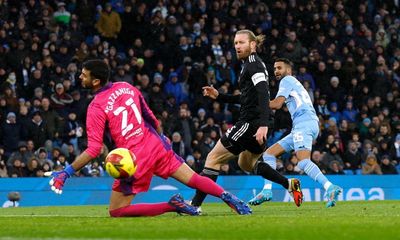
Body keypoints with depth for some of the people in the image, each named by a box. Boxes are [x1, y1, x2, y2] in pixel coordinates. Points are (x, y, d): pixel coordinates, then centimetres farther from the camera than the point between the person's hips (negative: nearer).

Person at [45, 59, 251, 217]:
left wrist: (67, 172, -13)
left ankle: (172, 206, -9)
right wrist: (162, 136, 34)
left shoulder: (96, 107, -11)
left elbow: (93, 149, -15)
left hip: (135, 158, -6)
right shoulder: (126, 87, 7)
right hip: (156, 145, 6)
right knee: (193, 179, 17)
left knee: (116, 211, 2)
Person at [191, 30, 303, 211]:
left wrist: (263, 125, -35)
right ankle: (289, 184, 23)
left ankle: (195, 203, -10)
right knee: (246, 163, 29)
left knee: (213, 159, -8)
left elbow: (263, 94, -24)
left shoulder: (253, 64, -11)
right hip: (255, 124, 10)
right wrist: (218, 96, 20)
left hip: (250, 122, -10)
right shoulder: (250, 65, 19)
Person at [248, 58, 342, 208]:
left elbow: (276, 104, -7)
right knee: (269, 153, 11)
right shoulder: (294, 83, 32)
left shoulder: (287, 80, 4)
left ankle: (330, 188, -41)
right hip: (300, 127, 10)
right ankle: (267, 191, 3)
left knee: (303, 162, -28)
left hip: (304, 124, -10)